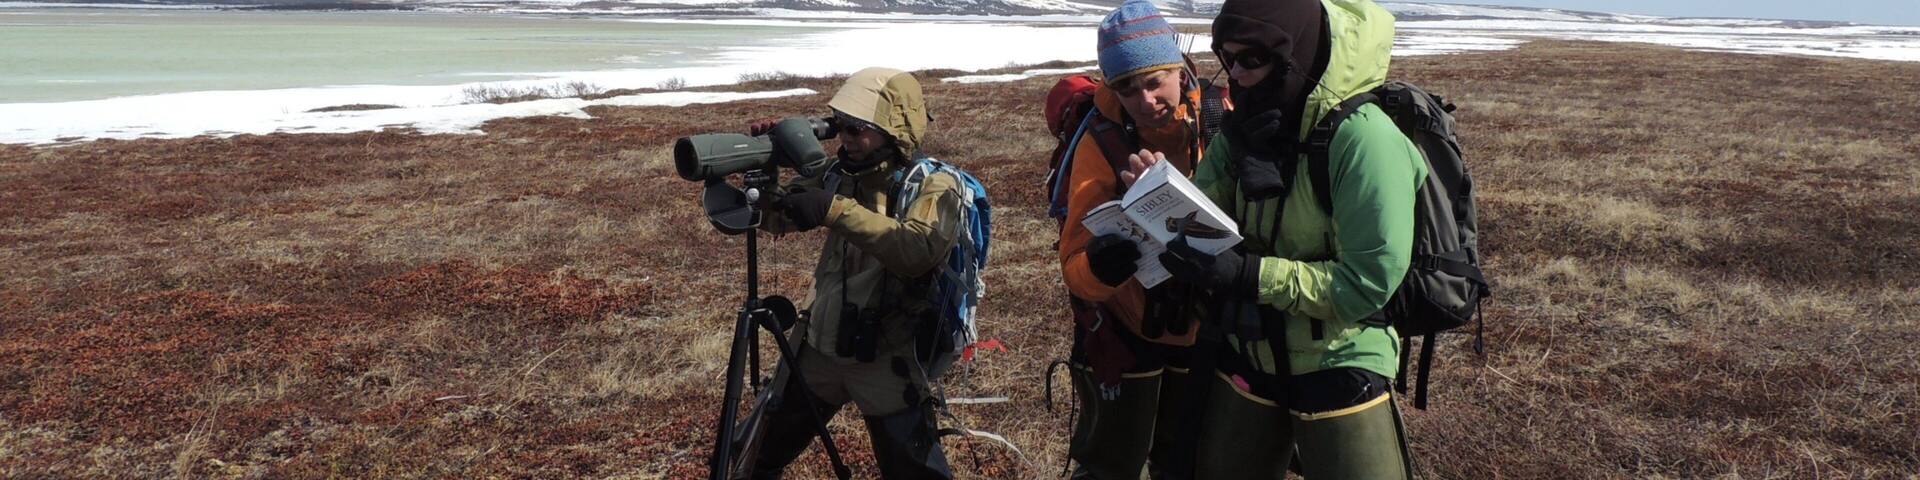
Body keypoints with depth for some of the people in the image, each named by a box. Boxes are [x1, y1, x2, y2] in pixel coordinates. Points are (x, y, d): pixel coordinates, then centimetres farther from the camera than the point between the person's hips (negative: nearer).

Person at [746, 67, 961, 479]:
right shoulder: (840, 174, 3)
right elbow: (774, 218, 3)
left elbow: (918, 251, -33)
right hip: (818, 347, 6)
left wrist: (835, 210, -38)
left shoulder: (934, 186, -15)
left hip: (887, 360, -6)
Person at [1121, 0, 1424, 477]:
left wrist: (1250, 275, -30)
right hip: (1248, 360, 7)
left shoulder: (1364, 139, -23)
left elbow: (1369, 283, -25)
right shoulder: (1249, 126, -2)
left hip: (1339, 370, -6)